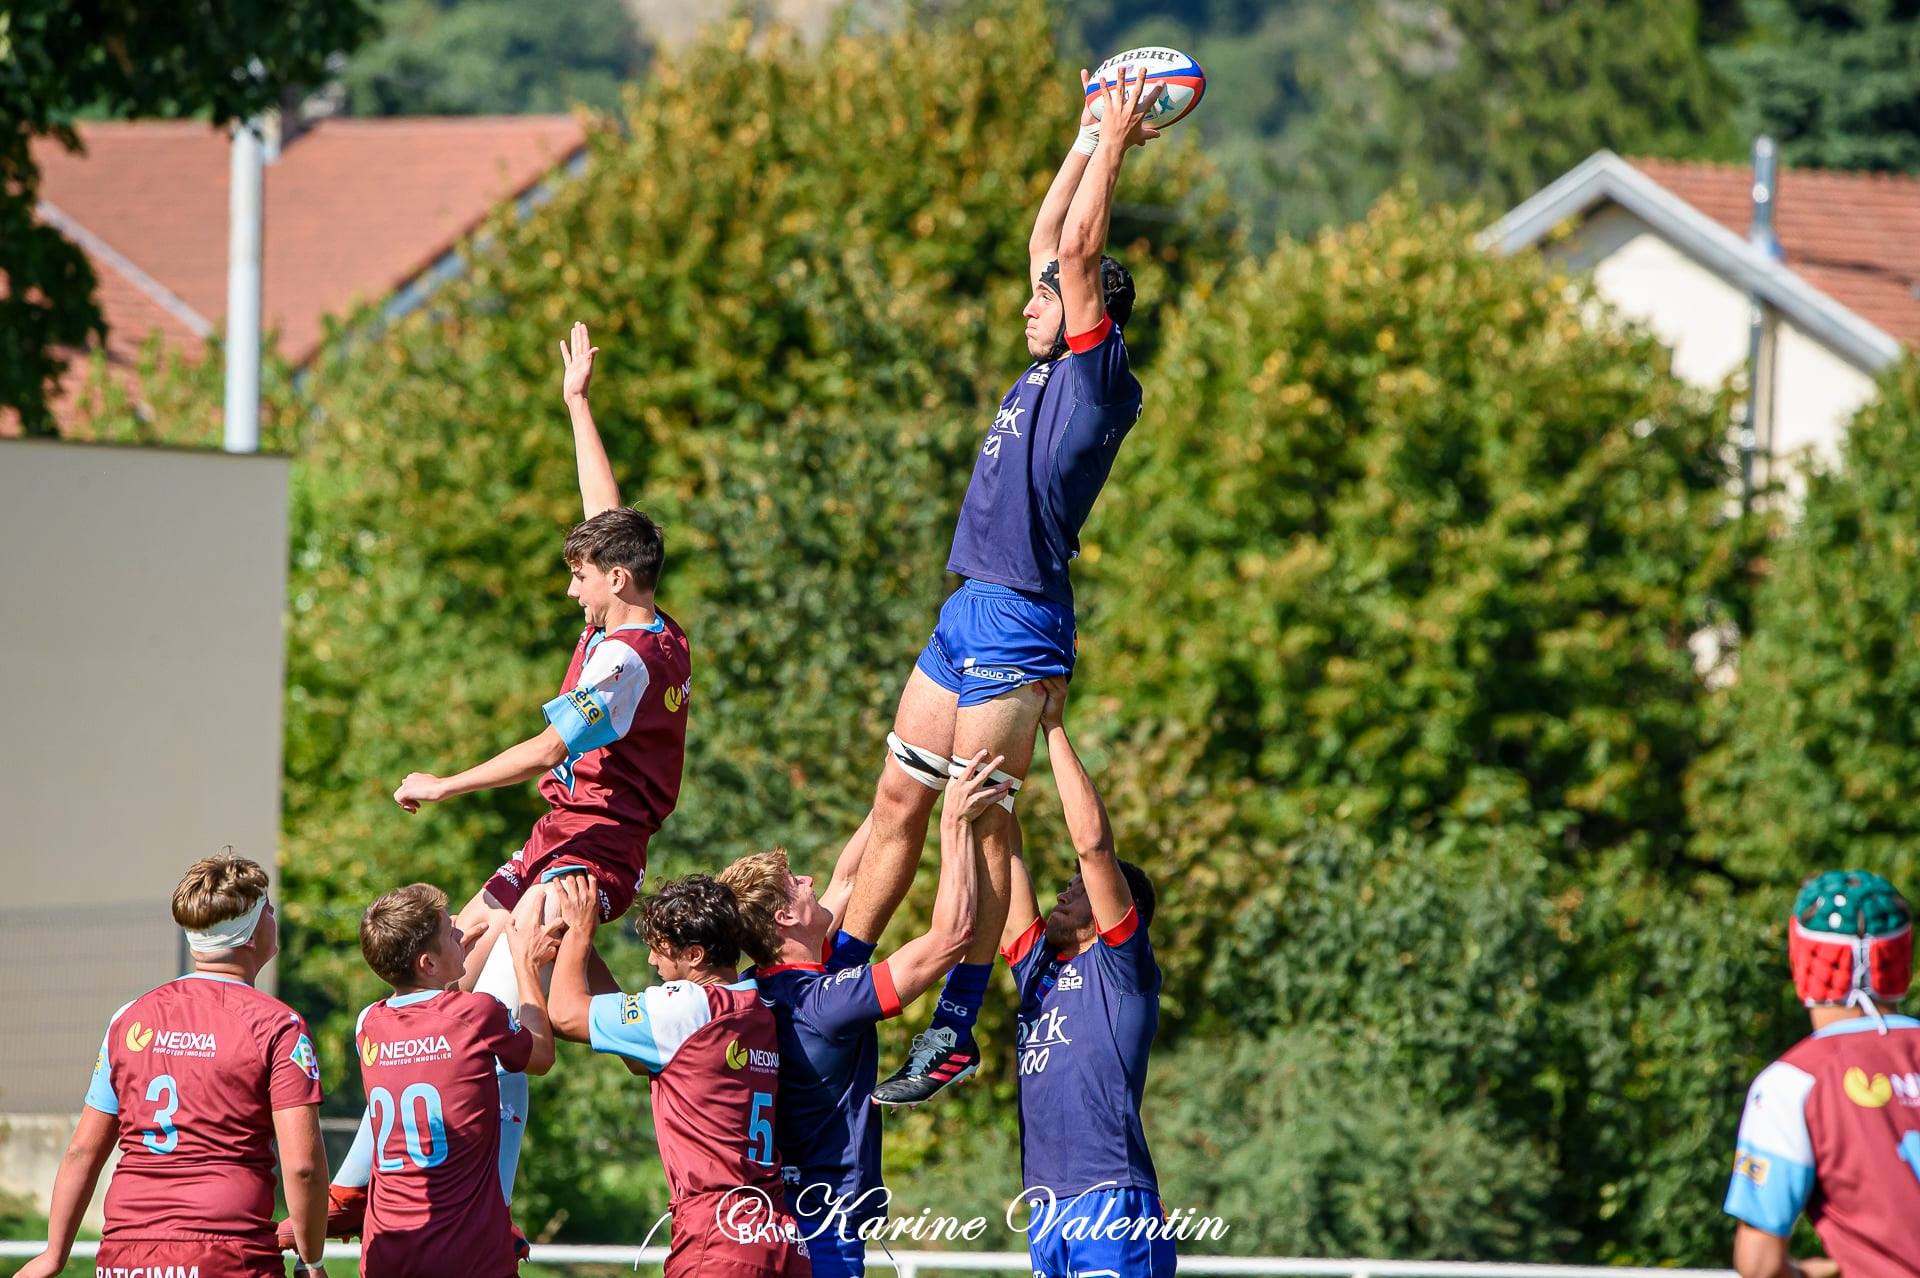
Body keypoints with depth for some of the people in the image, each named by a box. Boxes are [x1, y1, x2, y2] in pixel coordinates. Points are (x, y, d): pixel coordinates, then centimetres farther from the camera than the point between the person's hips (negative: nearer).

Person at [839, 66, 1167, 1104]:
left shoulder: (1097, 378, -7)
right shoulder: (1045, 374, 16)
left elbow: (1078, 250, -11)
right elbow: (1049, 243, 24)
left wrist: (1116, 139, -3)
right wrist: (1094, 139, 25)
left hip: (1018, 625, -9)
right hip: (968, 616, 9)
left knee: (983, 820, -6)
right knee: (898, 803, 10)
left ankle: (956, 1029, -3)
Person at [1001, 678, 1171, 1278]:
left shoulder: (1123, 968, 3)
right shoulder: (1038, 969, 21)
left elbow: (1093, 843, -6)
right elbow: (1003, 853, 21)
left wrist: (1054, 728, -1)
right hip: (1046, 1211, 7)